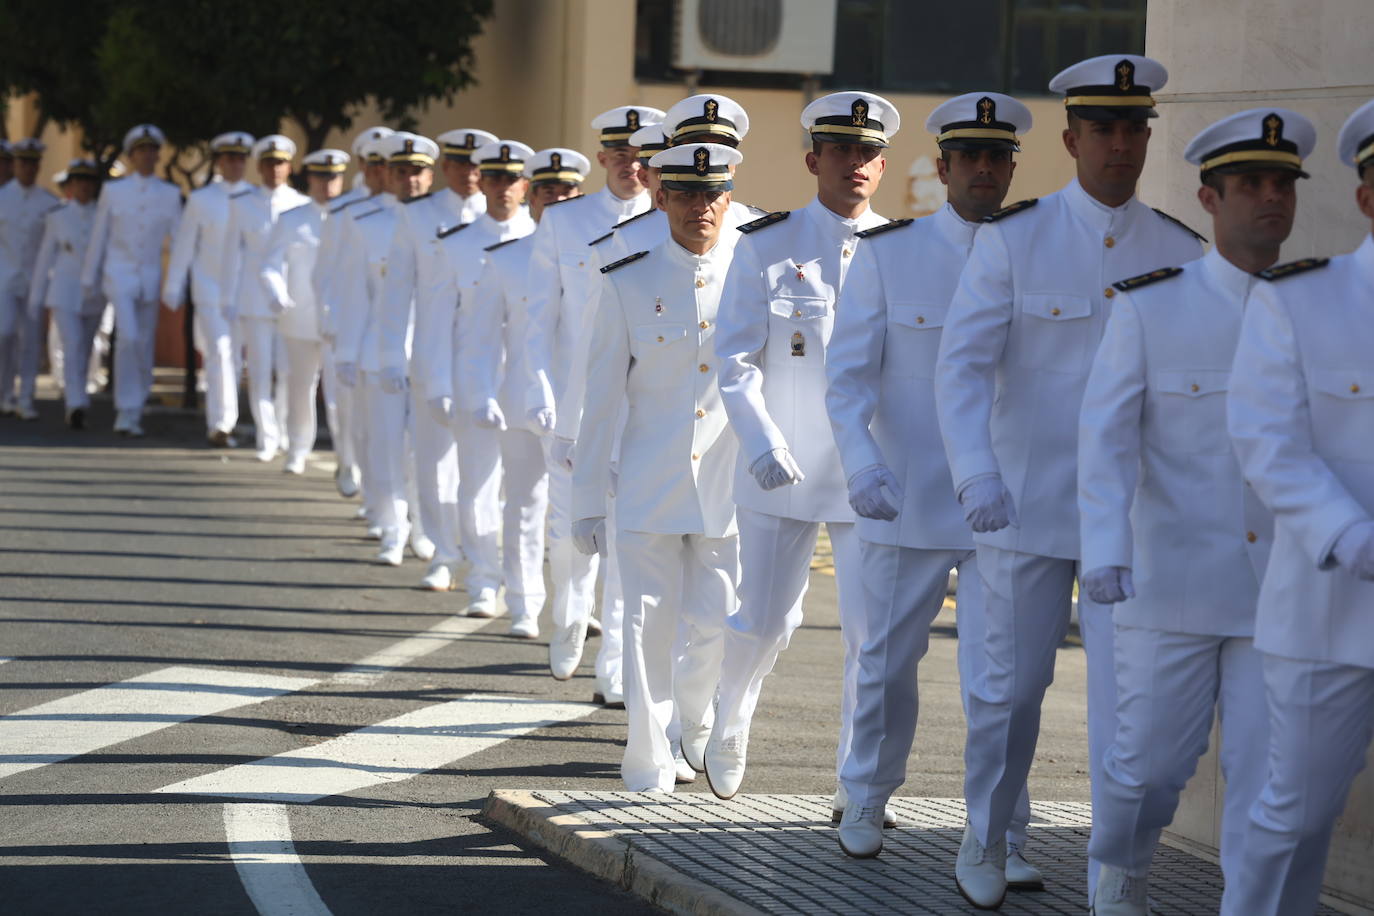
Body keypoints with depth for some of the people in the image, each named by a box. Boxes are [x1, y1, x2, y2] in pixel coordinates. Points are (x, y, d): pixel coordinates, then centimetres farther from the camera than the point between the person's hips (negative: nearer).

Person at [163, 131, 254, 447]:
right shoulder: (201, 200, 2)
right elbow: (183, 246, 6)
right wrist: (173, 288, 6)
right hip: (209, 289, -2)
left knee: (235, 357, 7)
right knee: (219, 352, -13)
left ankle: (220, 423, 22)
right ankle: (221, 423, -13)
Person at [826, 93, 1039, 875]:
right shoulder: (887, 254, -1)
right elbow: (849, 373, -5)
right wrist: (861, 464, -21)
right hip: (906, 503, 0)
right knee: (889, 661, 14)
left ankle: (1002, 845, 1)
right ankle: (866, 803, 34)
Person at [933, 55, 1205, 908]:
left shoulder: (1181, 252, 2)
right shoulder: (1014, 239, -5)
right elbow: (963, 363, -12)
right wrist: (976, 475, -25)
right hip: (1028, 508, -1)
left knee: (1129, 699, -3)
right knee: (1015, 683, 11)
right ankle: (986, 840, 33)